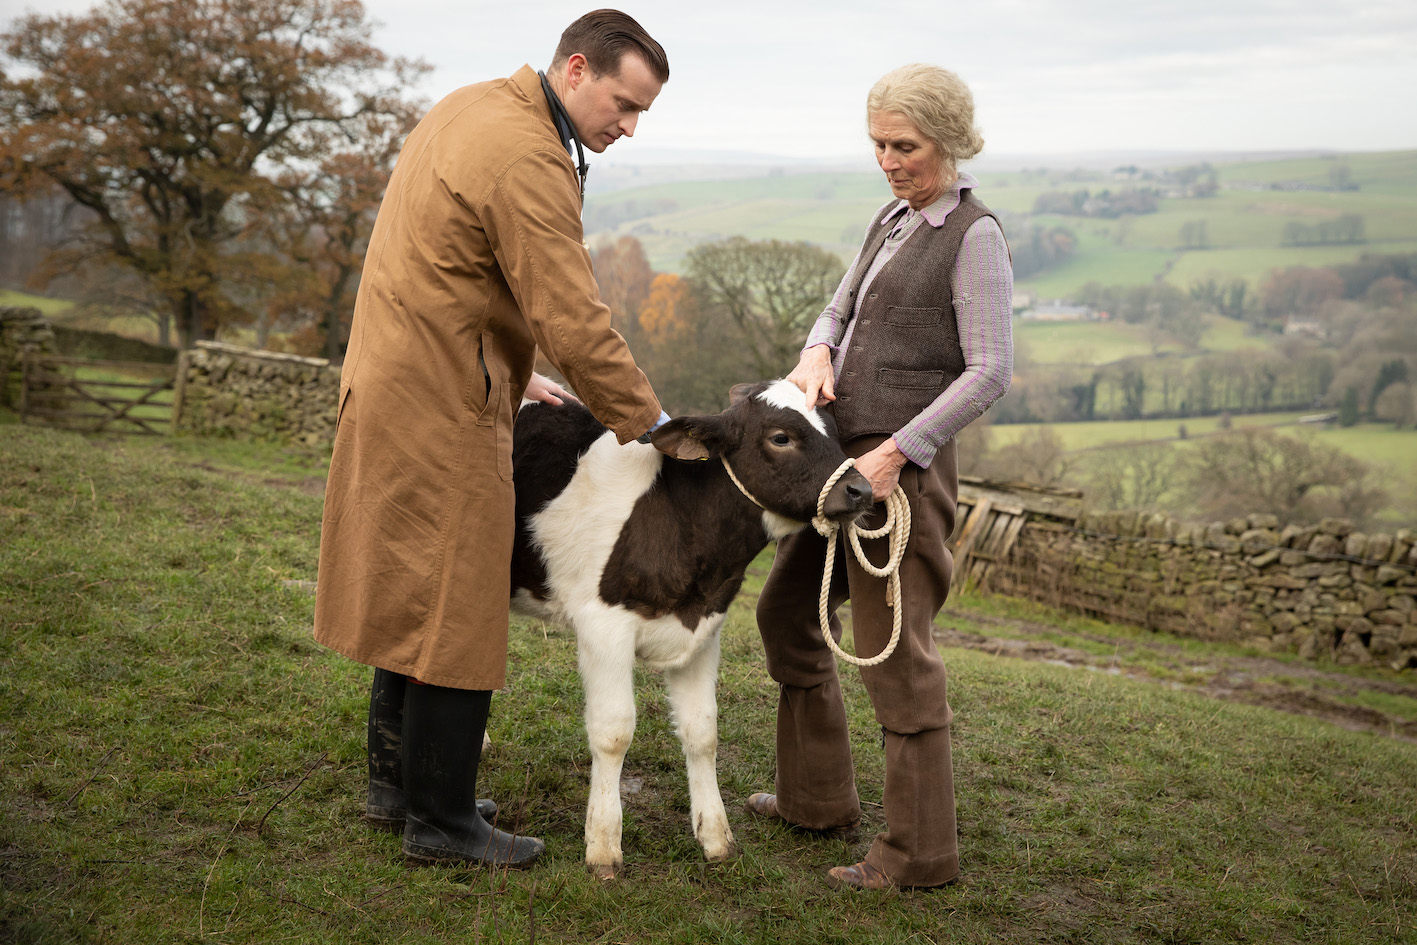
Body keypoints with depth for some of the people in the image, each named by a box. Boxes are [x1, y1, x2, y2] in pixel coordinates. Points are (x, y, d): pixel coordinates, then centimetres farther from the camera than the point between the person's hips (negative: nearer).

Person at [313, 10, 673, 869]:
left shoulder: (474, 108, 12)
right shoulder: (529, 162, -21)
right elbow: (575, 322, -23)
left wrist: (509, 371, 19)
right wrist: (652, 426, -15)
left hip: (395, 391, 11)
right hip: (442, 411, -11)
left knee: (412, 592, 18)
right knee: (454, 611, -1)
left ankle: (398, 782, 31)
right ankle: (440, 820, 11)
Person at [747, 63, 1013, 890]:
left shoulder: (975, 237, -10)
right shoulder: (893, 220, 15)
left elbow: (991, 371, -17)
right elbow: (840, 310, 17)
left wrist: (896, 453, -23)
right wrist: (818, 352, -8)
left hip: (903, 464, -9)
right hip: (839, 448, 9)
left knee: (895, 647, -5)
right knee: (788, 611, 18)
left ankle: (921, 851, 6)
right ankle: (819, 797, 31)